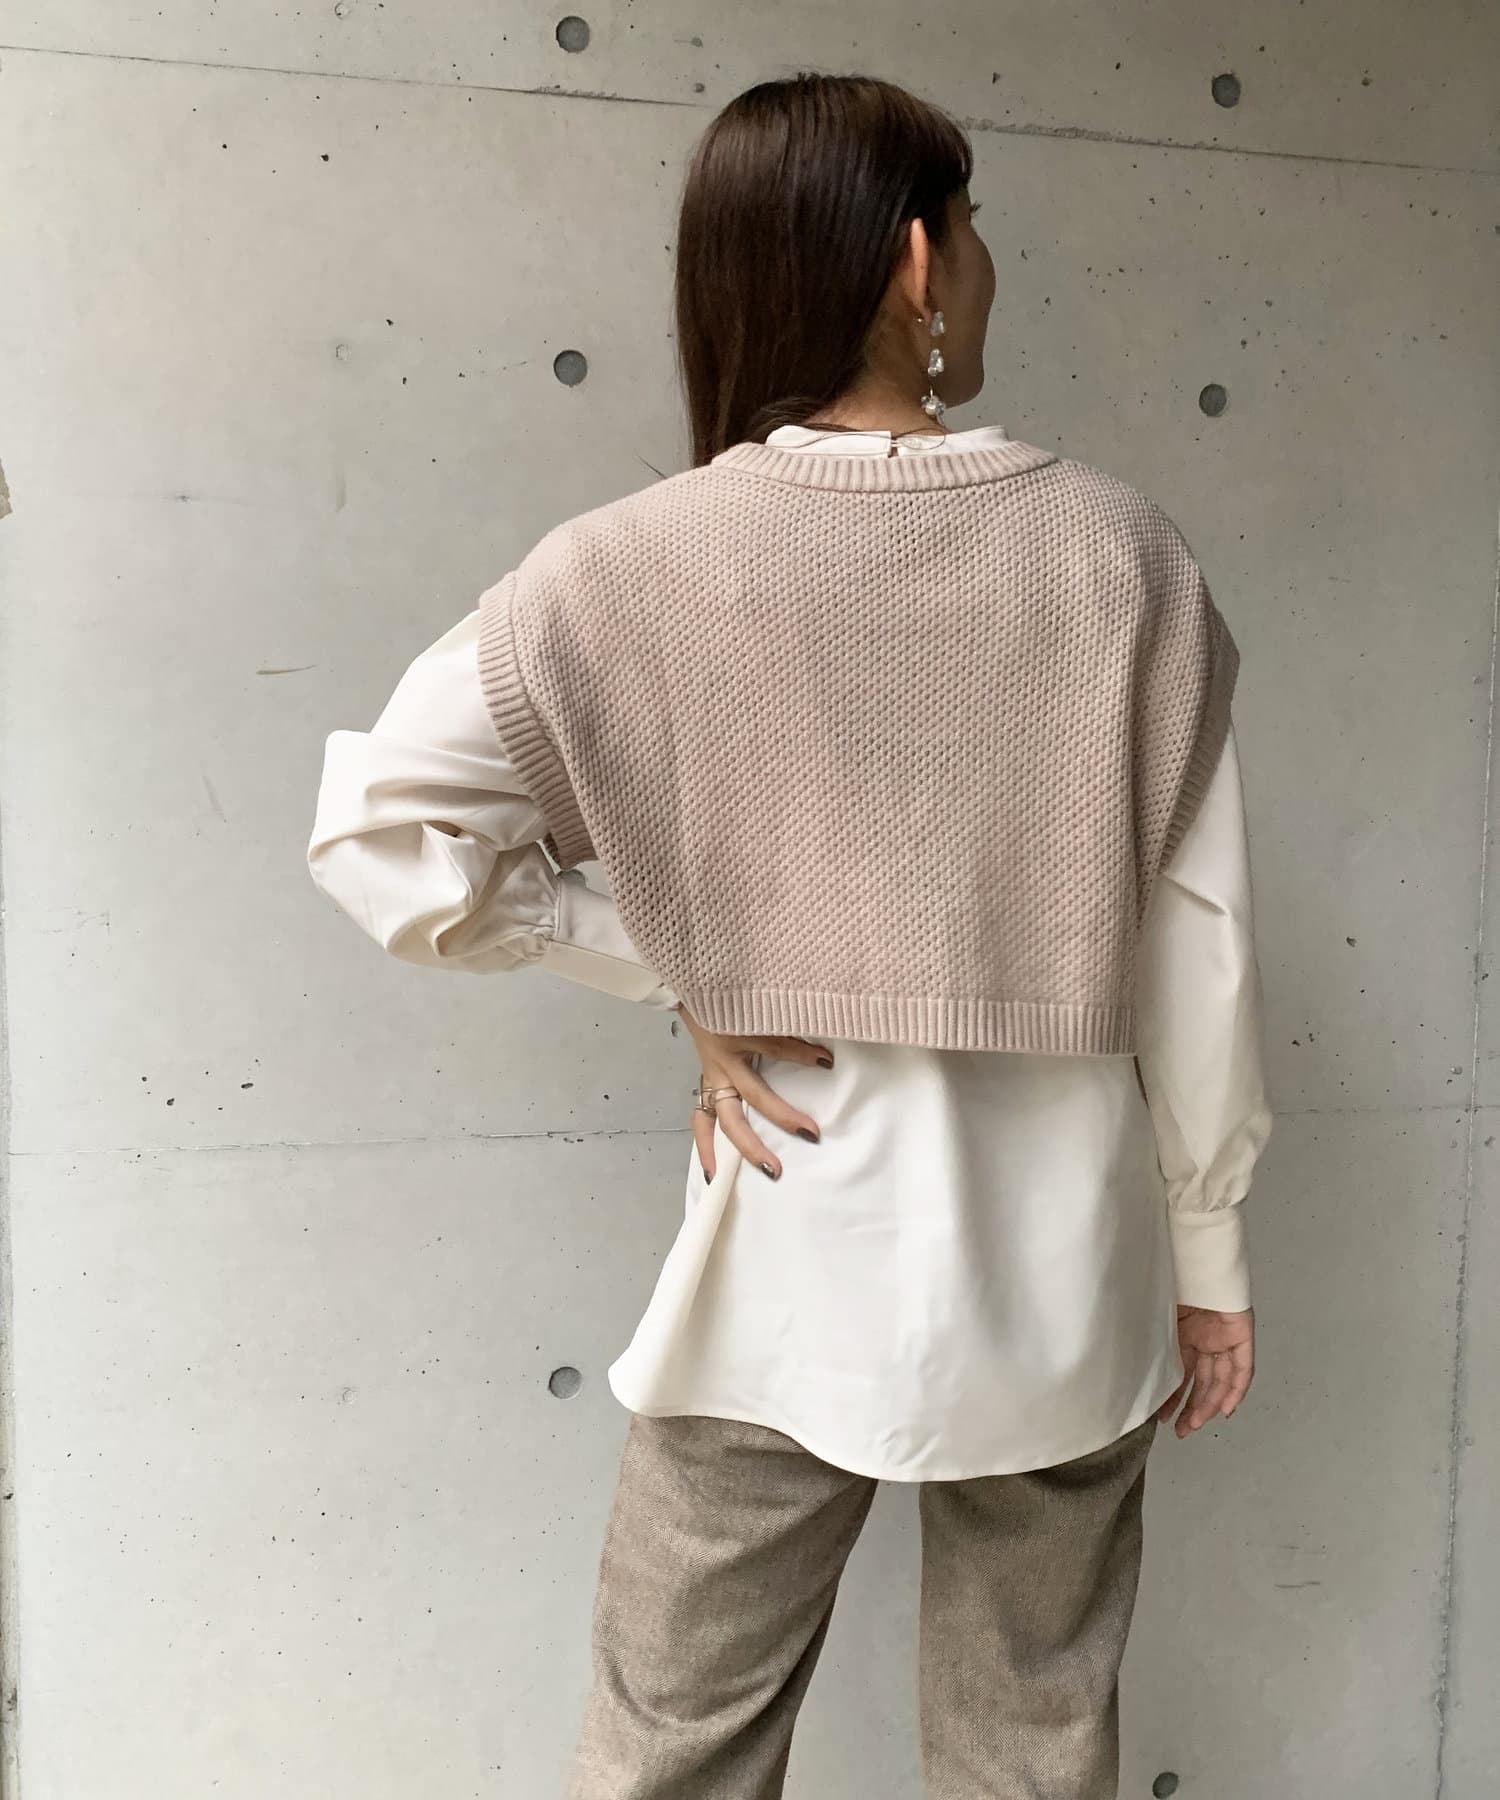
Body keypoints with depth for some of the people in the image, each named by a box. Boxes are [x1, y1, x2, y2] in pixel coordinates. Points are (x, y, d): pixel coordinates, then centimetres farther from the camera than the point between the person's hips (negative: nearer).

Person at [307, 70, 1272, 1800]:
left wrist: (678, 975, -4)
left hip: (786, 1284, -1)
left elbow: (382, 826, -11)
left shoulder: (636, 565, -11)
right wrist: (1208, 1245, 8)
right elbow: (1195, 937, -5)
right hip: (1063, 1282, 2)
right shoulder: (1118, 547, -8)